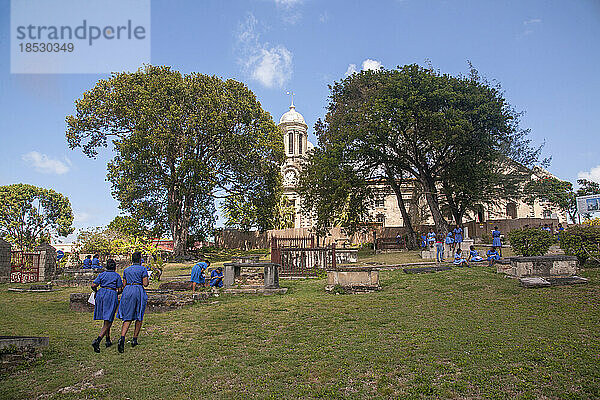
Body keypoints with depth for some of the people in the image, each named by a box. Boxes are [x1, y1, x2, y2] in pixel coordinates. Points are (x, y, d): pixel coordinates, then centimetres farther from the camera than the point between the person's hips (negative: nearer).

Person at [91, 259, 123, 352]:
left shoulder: (101, 274, 13)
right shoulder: (117, 276, 5)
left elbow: (93, 286, 3)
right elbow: (120, 290, 1)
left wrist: (96, 292, 22)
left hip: (101, 294, 4)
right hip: (112, 295, -4)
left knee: (106, 320, 18)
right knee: (108, 322, -5)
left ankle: (108, 341, 24)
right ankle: (97, 341, -23)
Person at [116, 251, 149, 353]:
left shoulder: (126, 270, 13)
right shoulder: (143, 269, -1)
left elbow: (124, 284, 13)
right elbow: (145, 284, -7)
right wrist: (146, 281, 15)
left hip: (127, 291, 3)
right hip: (139, 291, -3)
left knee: (127, 318, 1)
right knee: (139, 317, 12)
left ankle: (122, 338, -20)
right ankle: (134, 339, 14)